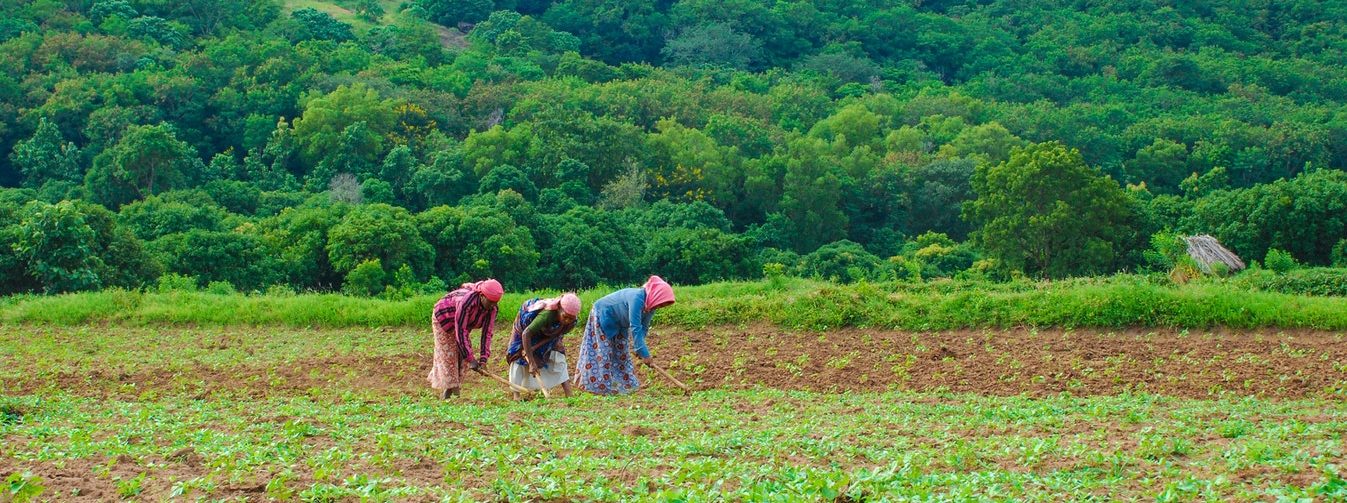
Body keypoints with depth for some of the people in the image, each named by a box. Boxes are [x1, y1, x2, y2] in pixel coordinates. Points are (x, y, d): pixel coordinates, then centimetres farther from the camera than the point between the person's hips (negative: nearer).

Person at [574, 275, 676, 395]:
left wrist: (638, 347, -25)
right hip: (602, 316, -9)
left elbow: (643, 327, -7)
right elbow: (635, 328, -41)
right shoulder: (637, 298, -39)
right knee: (603, 354, -7)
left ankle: (624, 385, 16)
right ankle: (602, 388, -5)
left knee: (622, 354, 10)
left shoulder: (650, 304, -12)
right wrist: (644, 354, -42)